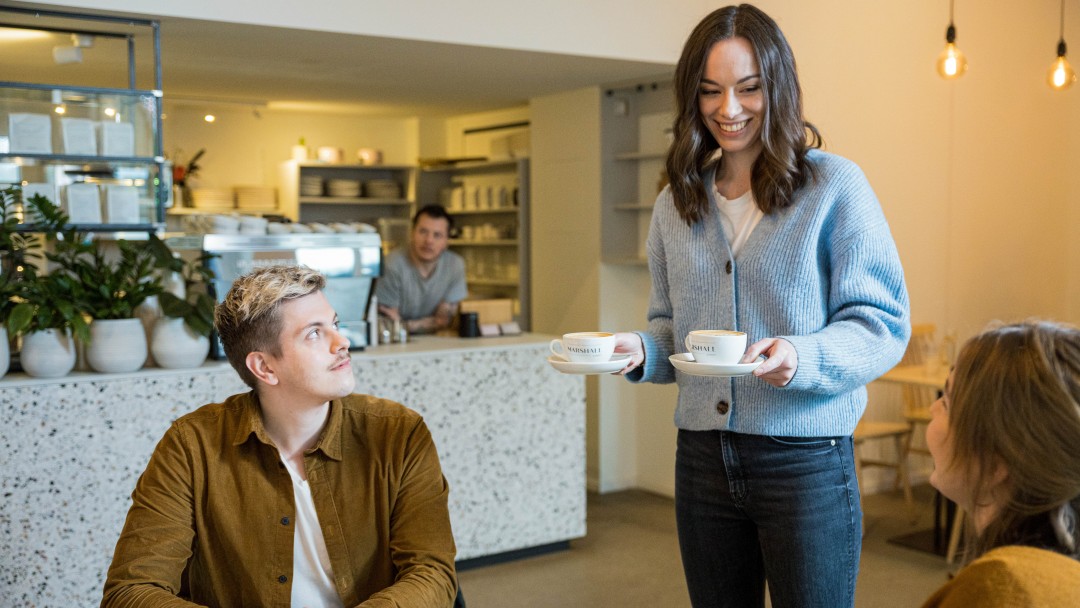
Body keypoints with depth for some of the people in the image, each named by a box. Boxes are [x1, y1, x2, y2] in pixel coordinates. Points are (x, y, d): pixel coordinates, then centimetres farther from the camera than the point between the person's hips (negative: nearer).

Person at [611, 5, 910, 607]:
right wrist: (642, 351, -6)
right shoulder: (675, 203, 10)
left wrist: (801, 359, -26)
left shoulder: (834, 185, -6)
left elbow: (883, 322, -8)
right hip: (702, 459, 5)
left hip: (806, 461, -4)